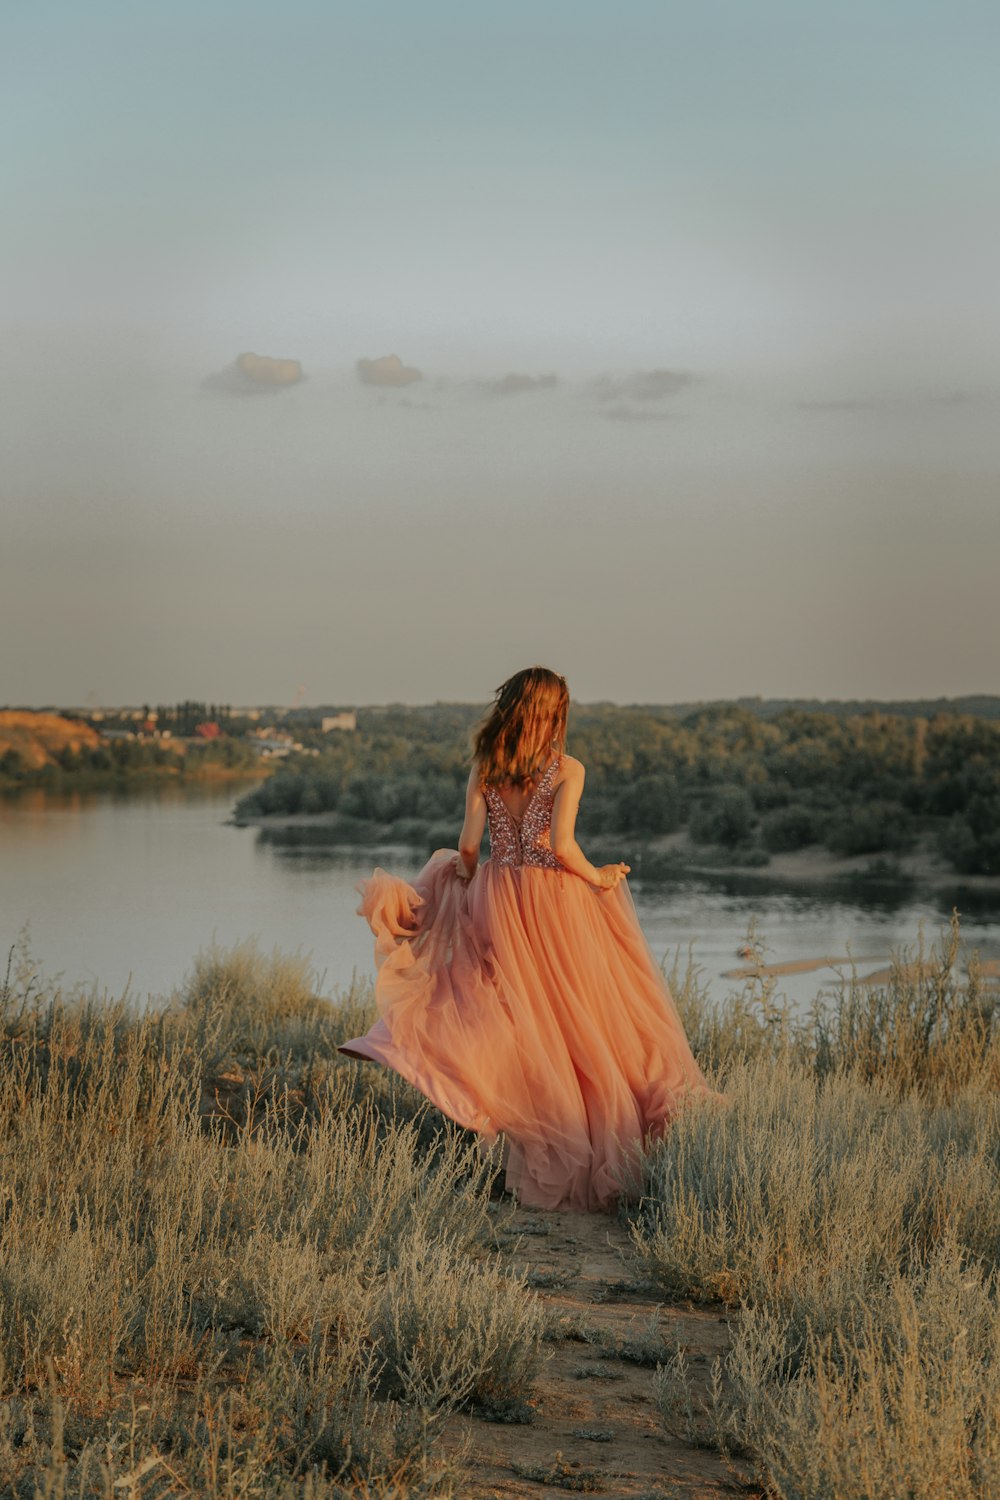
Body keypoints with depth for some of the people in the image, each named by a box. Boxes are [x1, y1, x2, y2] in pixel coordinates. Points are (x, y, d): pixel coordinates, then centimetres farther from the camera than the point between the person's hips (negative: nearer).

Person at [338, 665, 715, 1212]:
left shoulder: (483, 771, 1)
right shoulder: (567, 770, -9)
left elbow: (468, 847, -1)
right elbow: (562, 846, -18)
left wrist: (471, 885, 18)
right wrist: (599, 878, -2)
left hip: (500, 901, 3)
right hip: (557, 901, -3)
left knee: (513, 1018, 10)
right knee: (573, 1022, 6)